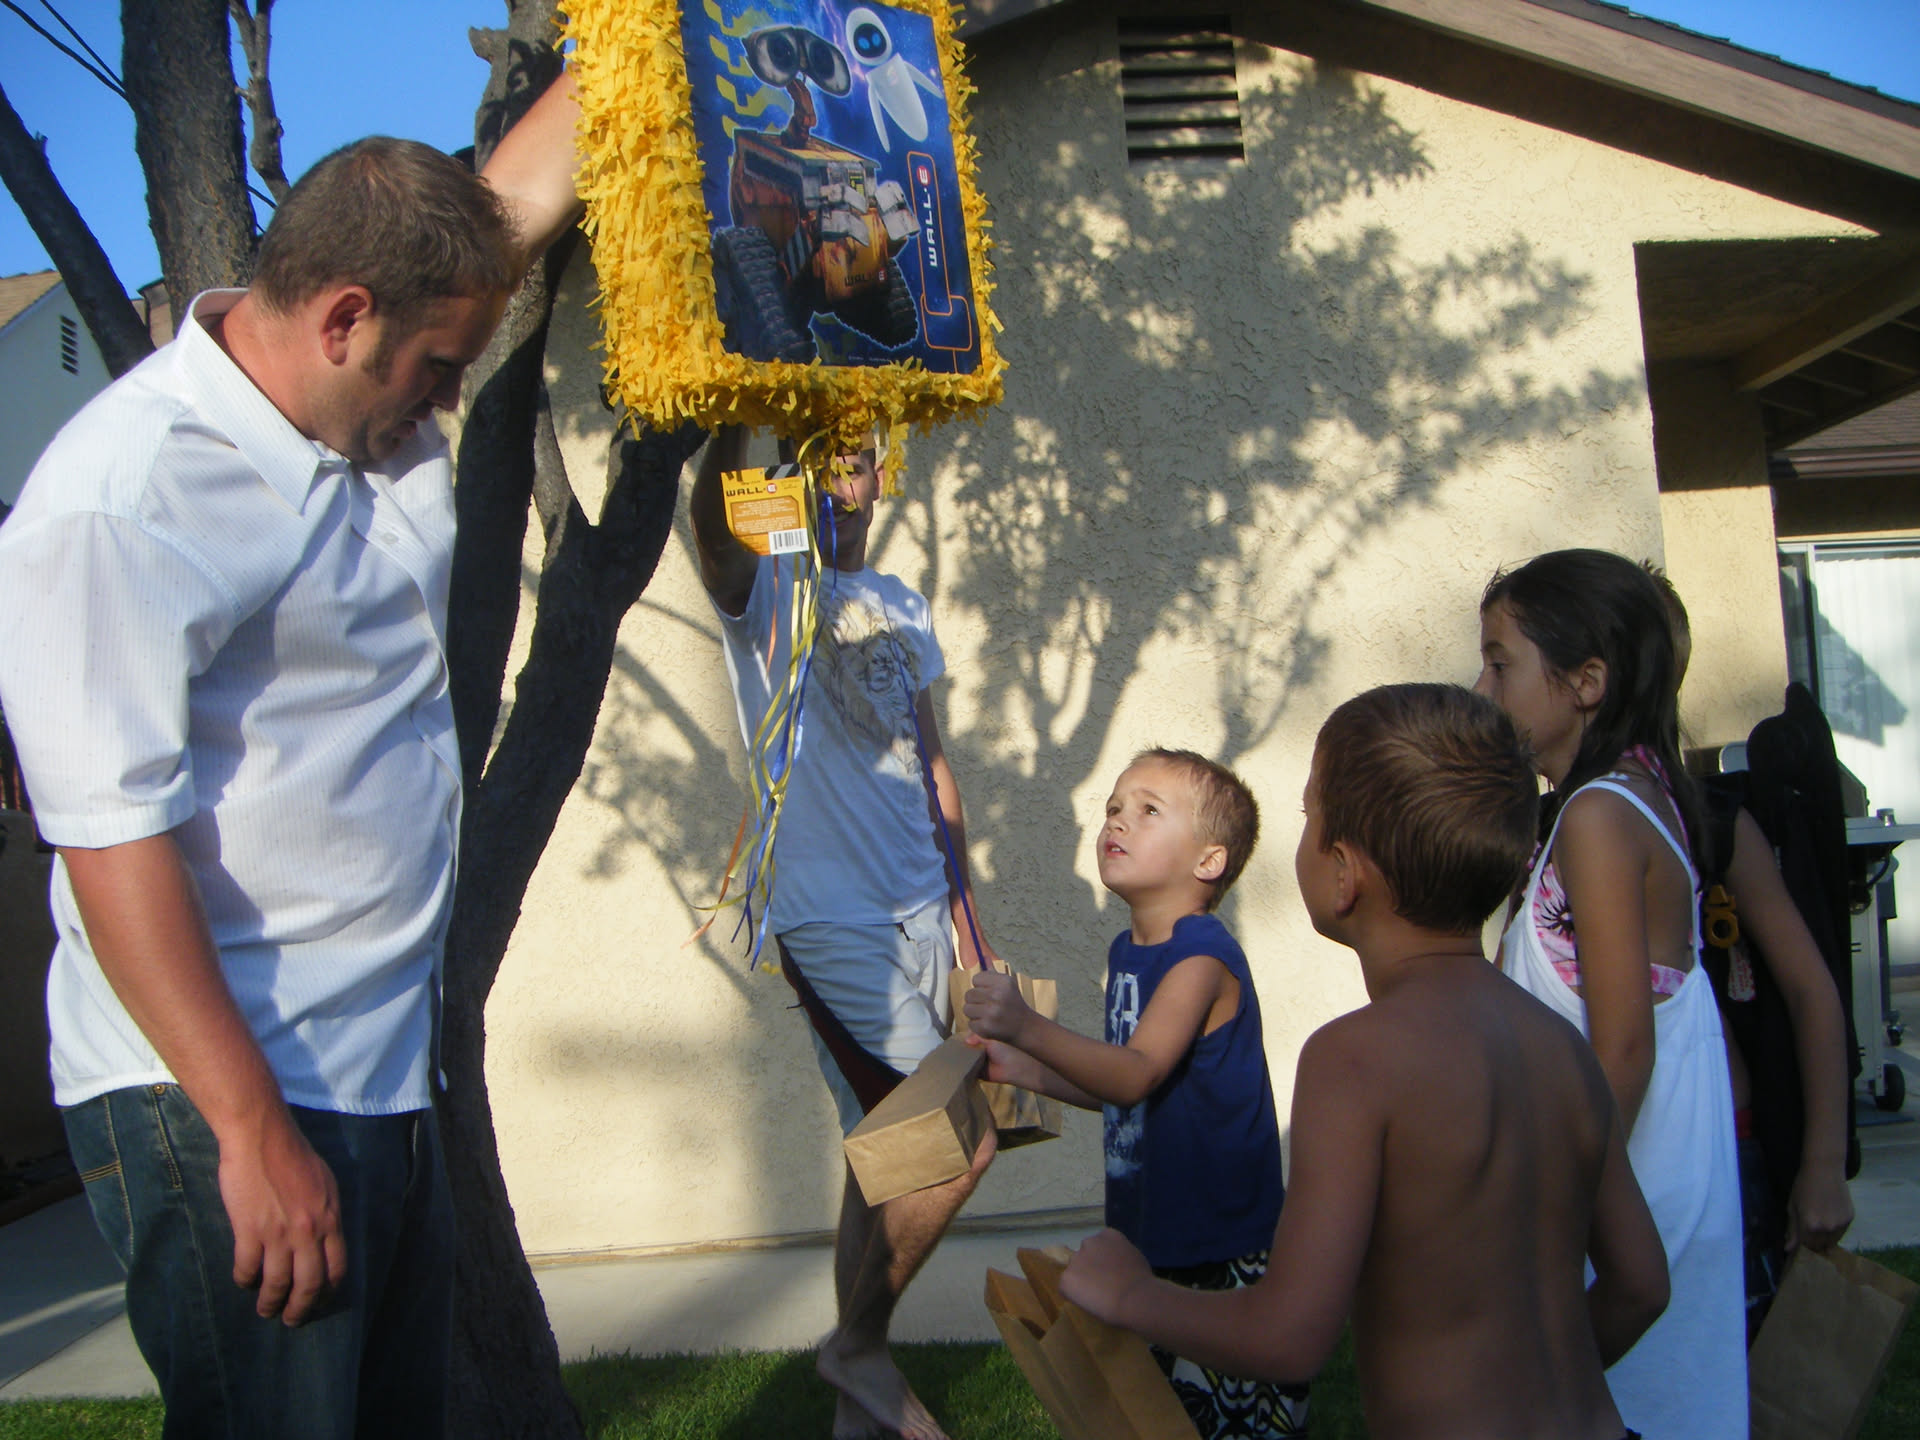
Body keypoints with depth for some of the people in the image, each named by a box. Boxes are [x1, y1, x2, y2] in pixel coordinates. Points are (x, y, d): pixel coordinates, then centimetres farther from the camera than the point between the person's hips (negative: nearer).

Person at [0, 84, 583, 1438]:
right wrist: (254, 1135, -21)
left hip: (387, 1072, 8)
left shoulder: (376, 412, 8)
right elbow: (114, 839, -21)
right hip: (222, 1102, -8)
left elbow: (524, 194, 18)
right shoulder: (120, 497, -17)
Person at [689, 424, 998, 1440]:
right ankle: (859, 1346, 15)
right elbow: (711, 517, -29)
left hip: (920, 911, 7)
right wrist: (735, 417, -49)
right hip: (831, 919, -6)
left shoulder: (901, 605, 14)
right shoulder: (766, 585, -5)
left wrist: (966, 917, 16)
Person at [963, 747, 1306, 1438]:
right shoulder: (1128, 950, 8)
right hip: (1153, 1231, 9)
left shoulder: (1202, 957, -20)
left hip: (1222, 1247, -9)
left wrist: (1027, 1027, -43)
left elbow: (1137, 1073, -33)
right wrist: (1020, 1069, 9)